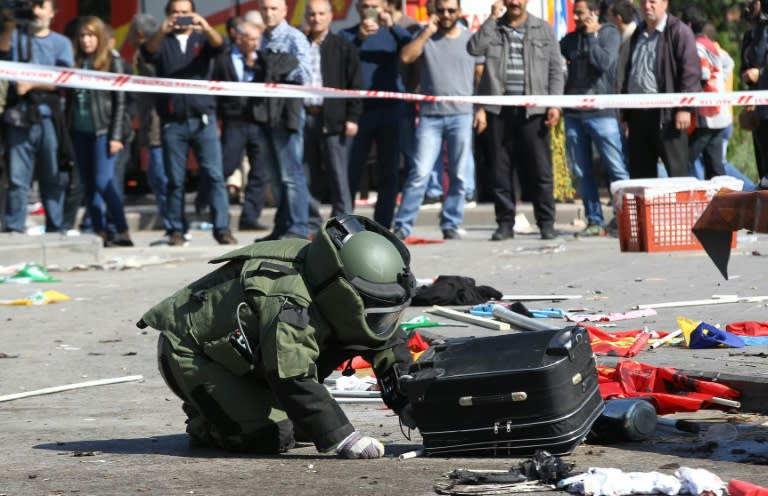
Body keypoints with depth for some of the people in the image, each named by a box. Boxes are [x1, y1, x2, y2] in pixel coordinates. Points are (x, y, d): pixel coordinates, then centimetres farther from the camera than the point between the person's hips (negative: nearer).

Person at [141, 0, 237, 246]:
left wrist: (206, 28, -31)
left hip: (203, 119, 0)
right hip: (172, 122, 0)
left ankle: (222, 228, -7)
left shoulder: (202, 39, 12)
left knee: (214, 175, -7)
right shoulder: (163, 42, 10)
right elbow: (148, 52, -12)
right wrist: (162, 32, -32)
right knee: (175, 180, 1)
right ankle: (177, 230, 7)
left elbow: (218, 44, -9)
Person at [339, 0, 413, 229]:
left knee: (389, 172, 2)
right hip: (358, 111, -1)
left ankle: (383, 226, 6)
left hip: (390, 110, 1)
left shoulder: (391, 33, 9)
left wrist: (392, 26, -25)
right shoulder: (347, 35, 8)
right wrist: (359, 38, -25)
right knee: (351, 170, 0)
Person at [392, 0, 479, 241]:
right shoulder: (425, 37, 9)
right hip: (430, 116, -1)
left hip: (461, 115, 1)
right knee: (420, 173, -9)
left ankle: (450, 225, 12)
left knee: (459, 176, 3)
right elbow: (405, 57, -7)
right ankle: (403, 225, -6)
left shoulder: (471, 39, 10)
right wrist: (427, 32, -8)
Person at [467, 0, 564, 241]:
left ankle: (546, 223, 3)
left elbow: (555, 70, 7)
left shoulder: (543, 30, 9)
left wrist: (554, 105, -2)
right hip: (499, 110, 1)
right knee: (501, 169, 3)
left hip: (533, 110, -1)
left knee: (540, 169, -2)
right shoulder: (492, 28, 11)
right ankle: (505, 223, 9)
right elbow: (474, 48, -8)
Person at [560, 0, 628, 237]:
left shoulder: (610, 34, 0)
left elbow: (603, 62, -15)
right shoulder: (571, 39, 13)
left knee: (617, 168, -6)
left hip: (601, 113, -5)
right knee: (581, 172, 5)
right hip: (573, 113, 5)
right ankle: (594, 221, 11)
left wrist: (591, 36, -7)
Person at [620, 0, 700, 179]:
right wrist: (625, 114, 19)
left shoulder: (678, 32, -3)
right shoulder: (638, 35, 20)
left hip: (666, 113, -7)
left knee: (676, 171, -6)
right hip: (638, 114, 7)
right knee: (639, 172, 8)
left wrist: (684, 107, -17)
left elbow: (691, 71, -10)